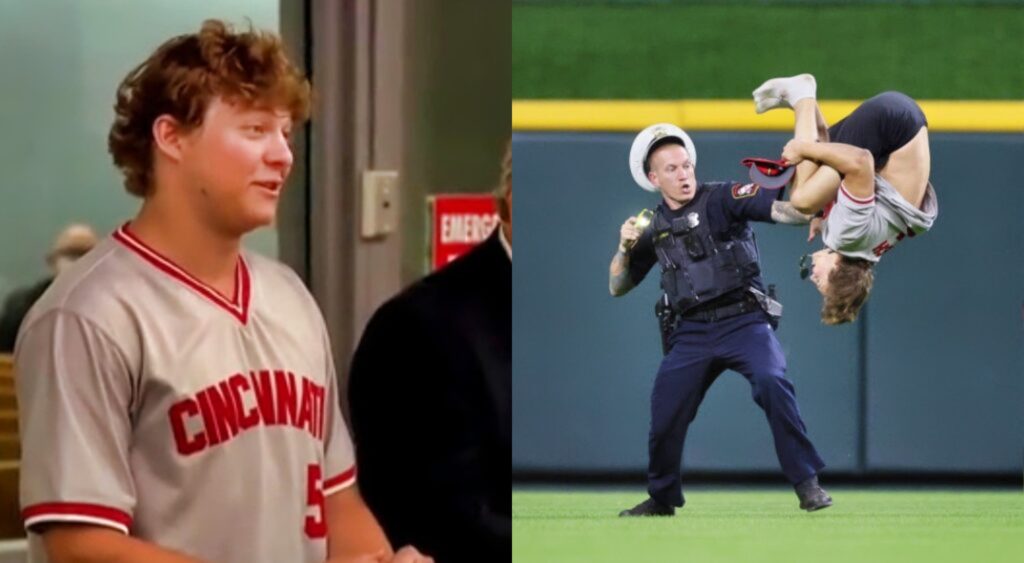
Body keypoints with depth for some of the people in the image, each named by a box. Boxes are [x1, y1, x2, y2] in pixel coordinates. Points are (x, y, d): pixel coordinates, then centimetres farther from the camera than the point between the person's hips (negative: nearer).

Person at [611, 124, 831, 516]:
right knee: (664, 414, 1)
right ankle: (662, 499, 25)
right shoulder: (654, 228, 10)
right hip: (691, 334, 4)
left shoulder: (722, 199, -3)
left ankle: (807, 484, -19)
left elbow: (777, 209, -18)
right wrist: (625, 247, -3)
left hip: (744, 322, -4)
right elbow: (617, 287, 15)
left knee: (772, 384, -27)